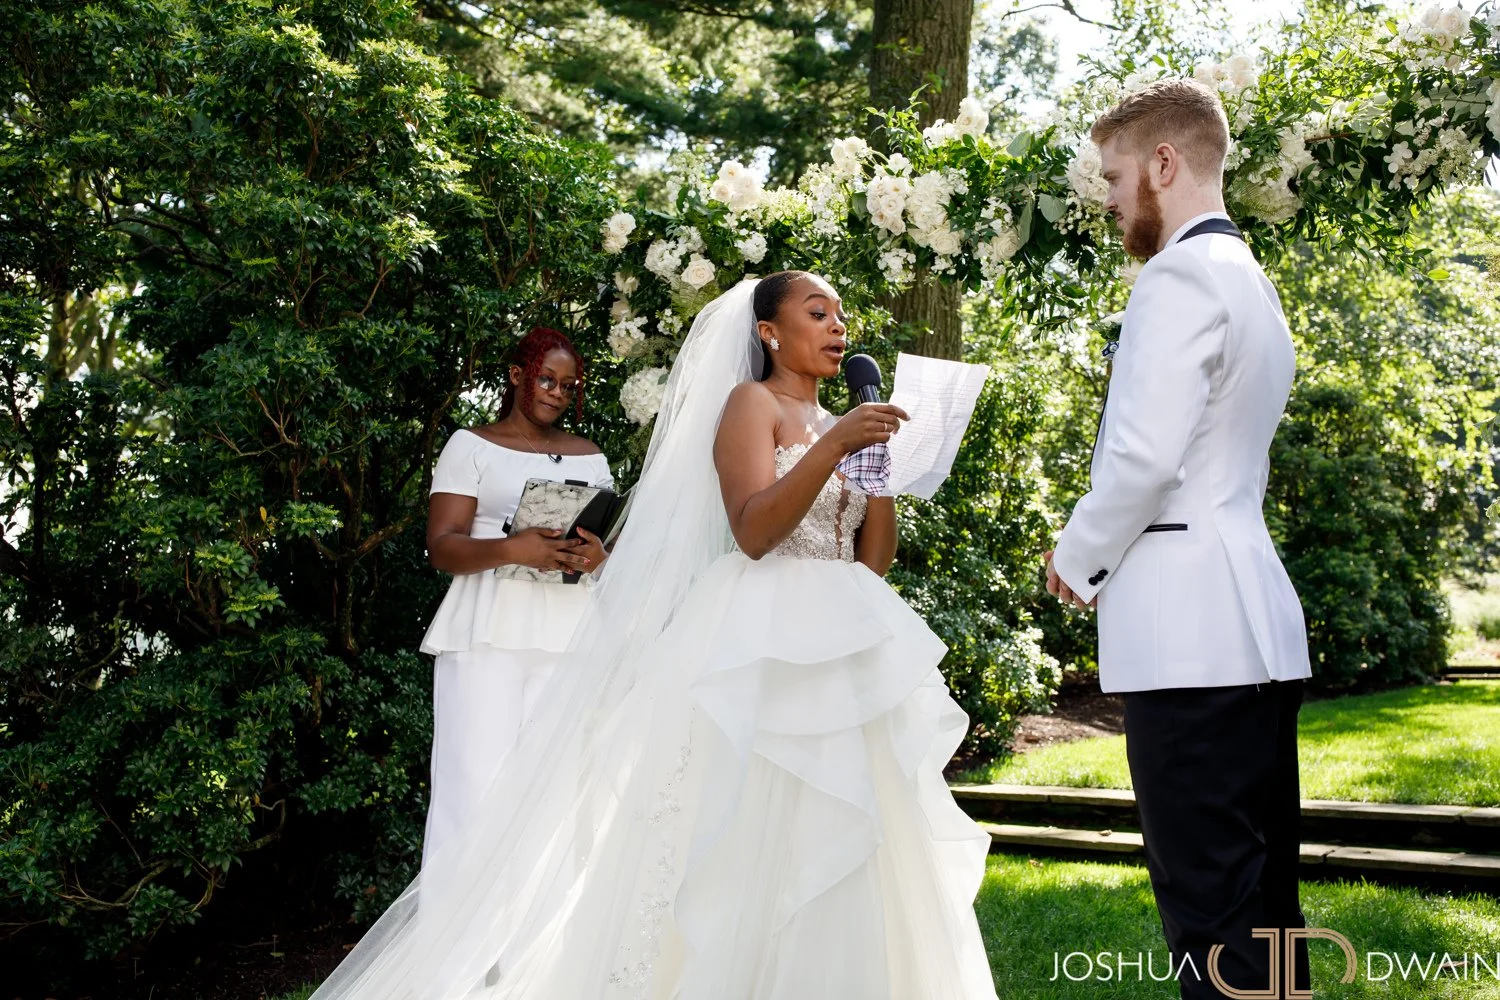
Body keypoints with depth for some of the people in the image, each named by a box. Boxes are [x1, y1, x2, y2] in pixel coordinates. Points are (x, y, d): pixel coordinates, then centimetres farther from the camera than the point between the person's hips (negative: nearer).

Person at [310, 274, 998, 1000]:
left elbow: (875, 559, 14)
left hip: (841, 650, 8)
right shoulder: (751, 402, -1)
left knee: (840, 851, 5)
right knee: (750, 849, -8)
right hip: (764, 644, -7)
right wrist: (835, 446, -23)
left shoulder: (833, 425, 20)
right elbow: (753, 531, -16)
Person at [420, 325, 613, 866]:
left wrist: (600, 555, -7)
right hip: (489, 629, -3)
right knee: (477, 780, -11)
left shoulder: (589, 456, 20)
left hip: (570, 631, 3)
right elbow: (442, 547, -1)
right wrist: (512, 548, -20)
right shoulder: (473, 445, 9)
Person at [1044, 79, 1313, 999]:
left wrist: (1077, 558, -2)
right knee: (1265, 885, 15)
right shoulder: (1257, 284, 21)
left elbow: (1145, 452, -18)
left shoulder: (1182, 274, -9)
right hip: (1263, 621, 10)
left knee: (1210, 899, -5)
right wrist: (1107, 557, 18)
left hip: (1185, 629, -10)